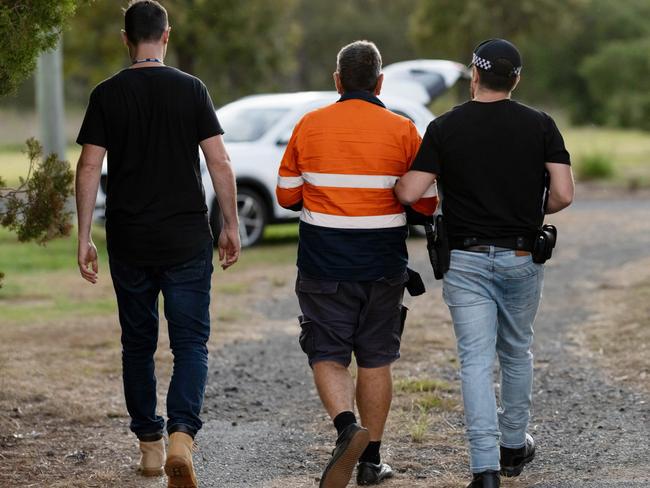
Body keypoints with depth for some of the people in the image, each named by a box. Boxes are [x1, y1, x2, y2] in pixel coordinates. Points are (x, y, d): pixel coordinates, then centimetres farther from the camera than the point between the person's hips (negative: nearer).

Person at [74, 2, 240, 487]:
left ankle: (150, 444, 19)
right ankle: (182, 433, -20)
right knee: (191, 342, 1)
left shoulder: (107, 94, -1)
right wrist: (231, 226, 5)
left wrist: (85, 238, 1)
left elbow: (89, 168, -4)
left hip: (129, 242, 1)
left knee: (138, 343, 14)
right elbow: (219, 162, -4)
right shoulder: (191, 89, -2)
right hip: (187, 241, -1)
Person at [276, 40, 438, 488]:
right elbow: (427, 203, -3)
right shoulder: (402, 131, -5)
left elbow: (288, 196, 5)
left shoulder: (309, 126, -1)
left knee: (327, 355, 5)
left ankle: (347, 426, -22)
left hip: (323, 264, 0)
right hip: (383, 265, 0)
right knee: (376, 359, 11)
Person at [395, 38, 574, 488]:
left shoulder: (445, 127, -5)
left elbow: (409, 193, -11)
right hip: (521, 257, 1)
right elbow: (563, 194, -10)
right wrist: (534, 213, 11)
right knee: (517, 352, 20)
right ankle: (514, 446, 33)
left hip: (466, 260, -1)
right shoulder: (540, 125, -3)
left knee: (476, 359, -2)